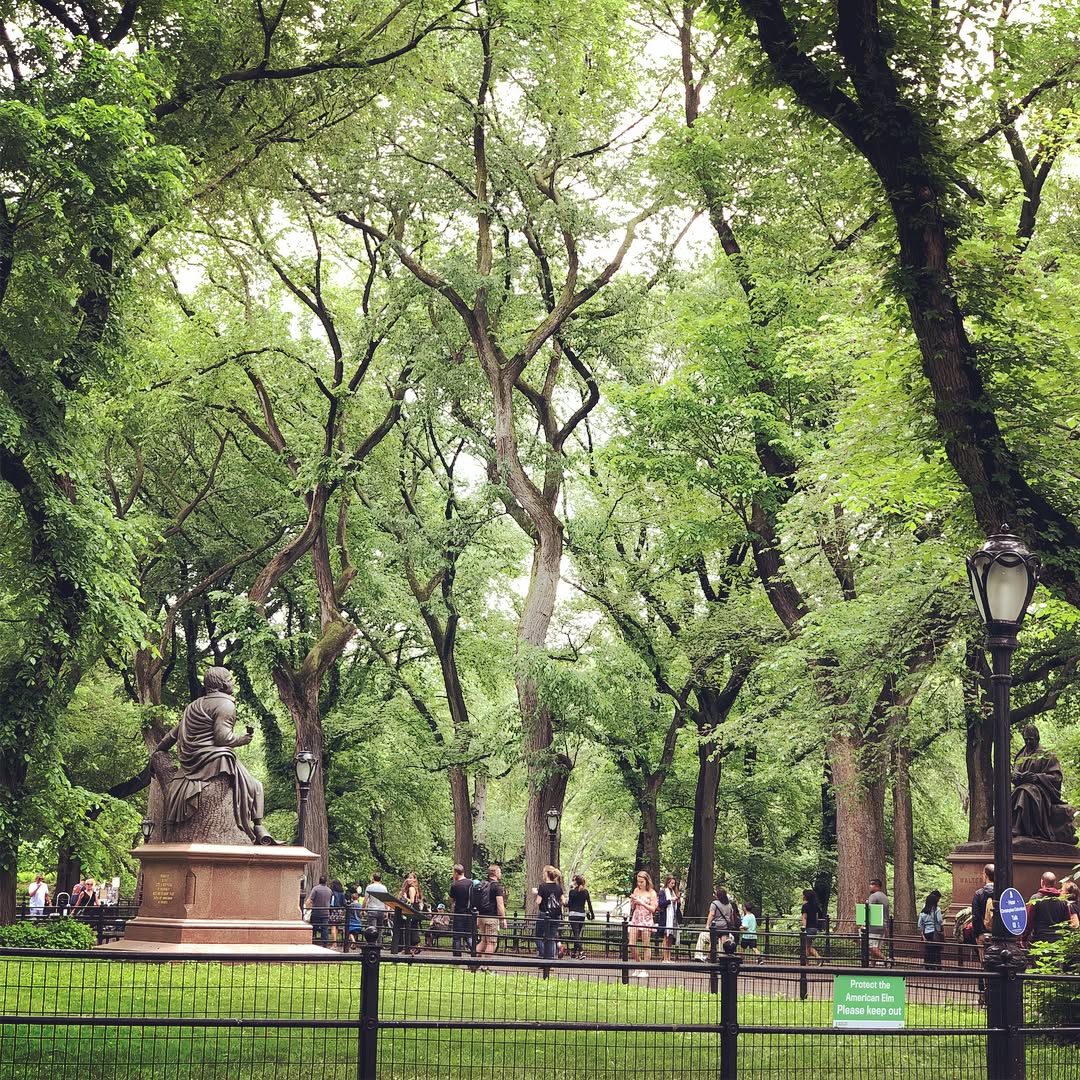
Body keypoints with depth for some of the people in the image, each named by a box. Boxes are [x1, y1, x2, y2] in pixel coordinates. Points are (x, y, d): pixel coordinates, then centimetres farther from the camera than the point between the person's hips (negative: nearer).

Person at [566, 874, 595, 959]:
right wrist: (592, 914, 16)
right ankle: (574, 952, 24)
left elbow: (569, 904, -5)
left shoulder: (572, 892, -8)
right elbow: (589, 903, 8)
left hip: (574, 914, -5)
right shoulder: (586, 892, 5)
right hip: (582, 914, 5)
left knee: (576, 934, -8)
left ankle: (581, 952, -24)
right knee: (577, 933, 16)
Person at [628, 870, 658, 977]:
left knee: (645, 946, -2)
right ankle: (639, 965, 16)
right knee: (631, 945, -2)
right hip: (635, 919, 5)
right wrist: (632, 901, -5)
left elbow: (653, 909, -8)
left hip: (646, 920, -5)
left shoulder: (651, 893, -2)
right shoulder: (636, 890, 11)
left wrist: (641, 902, -15)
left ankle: (644, 970, 4)